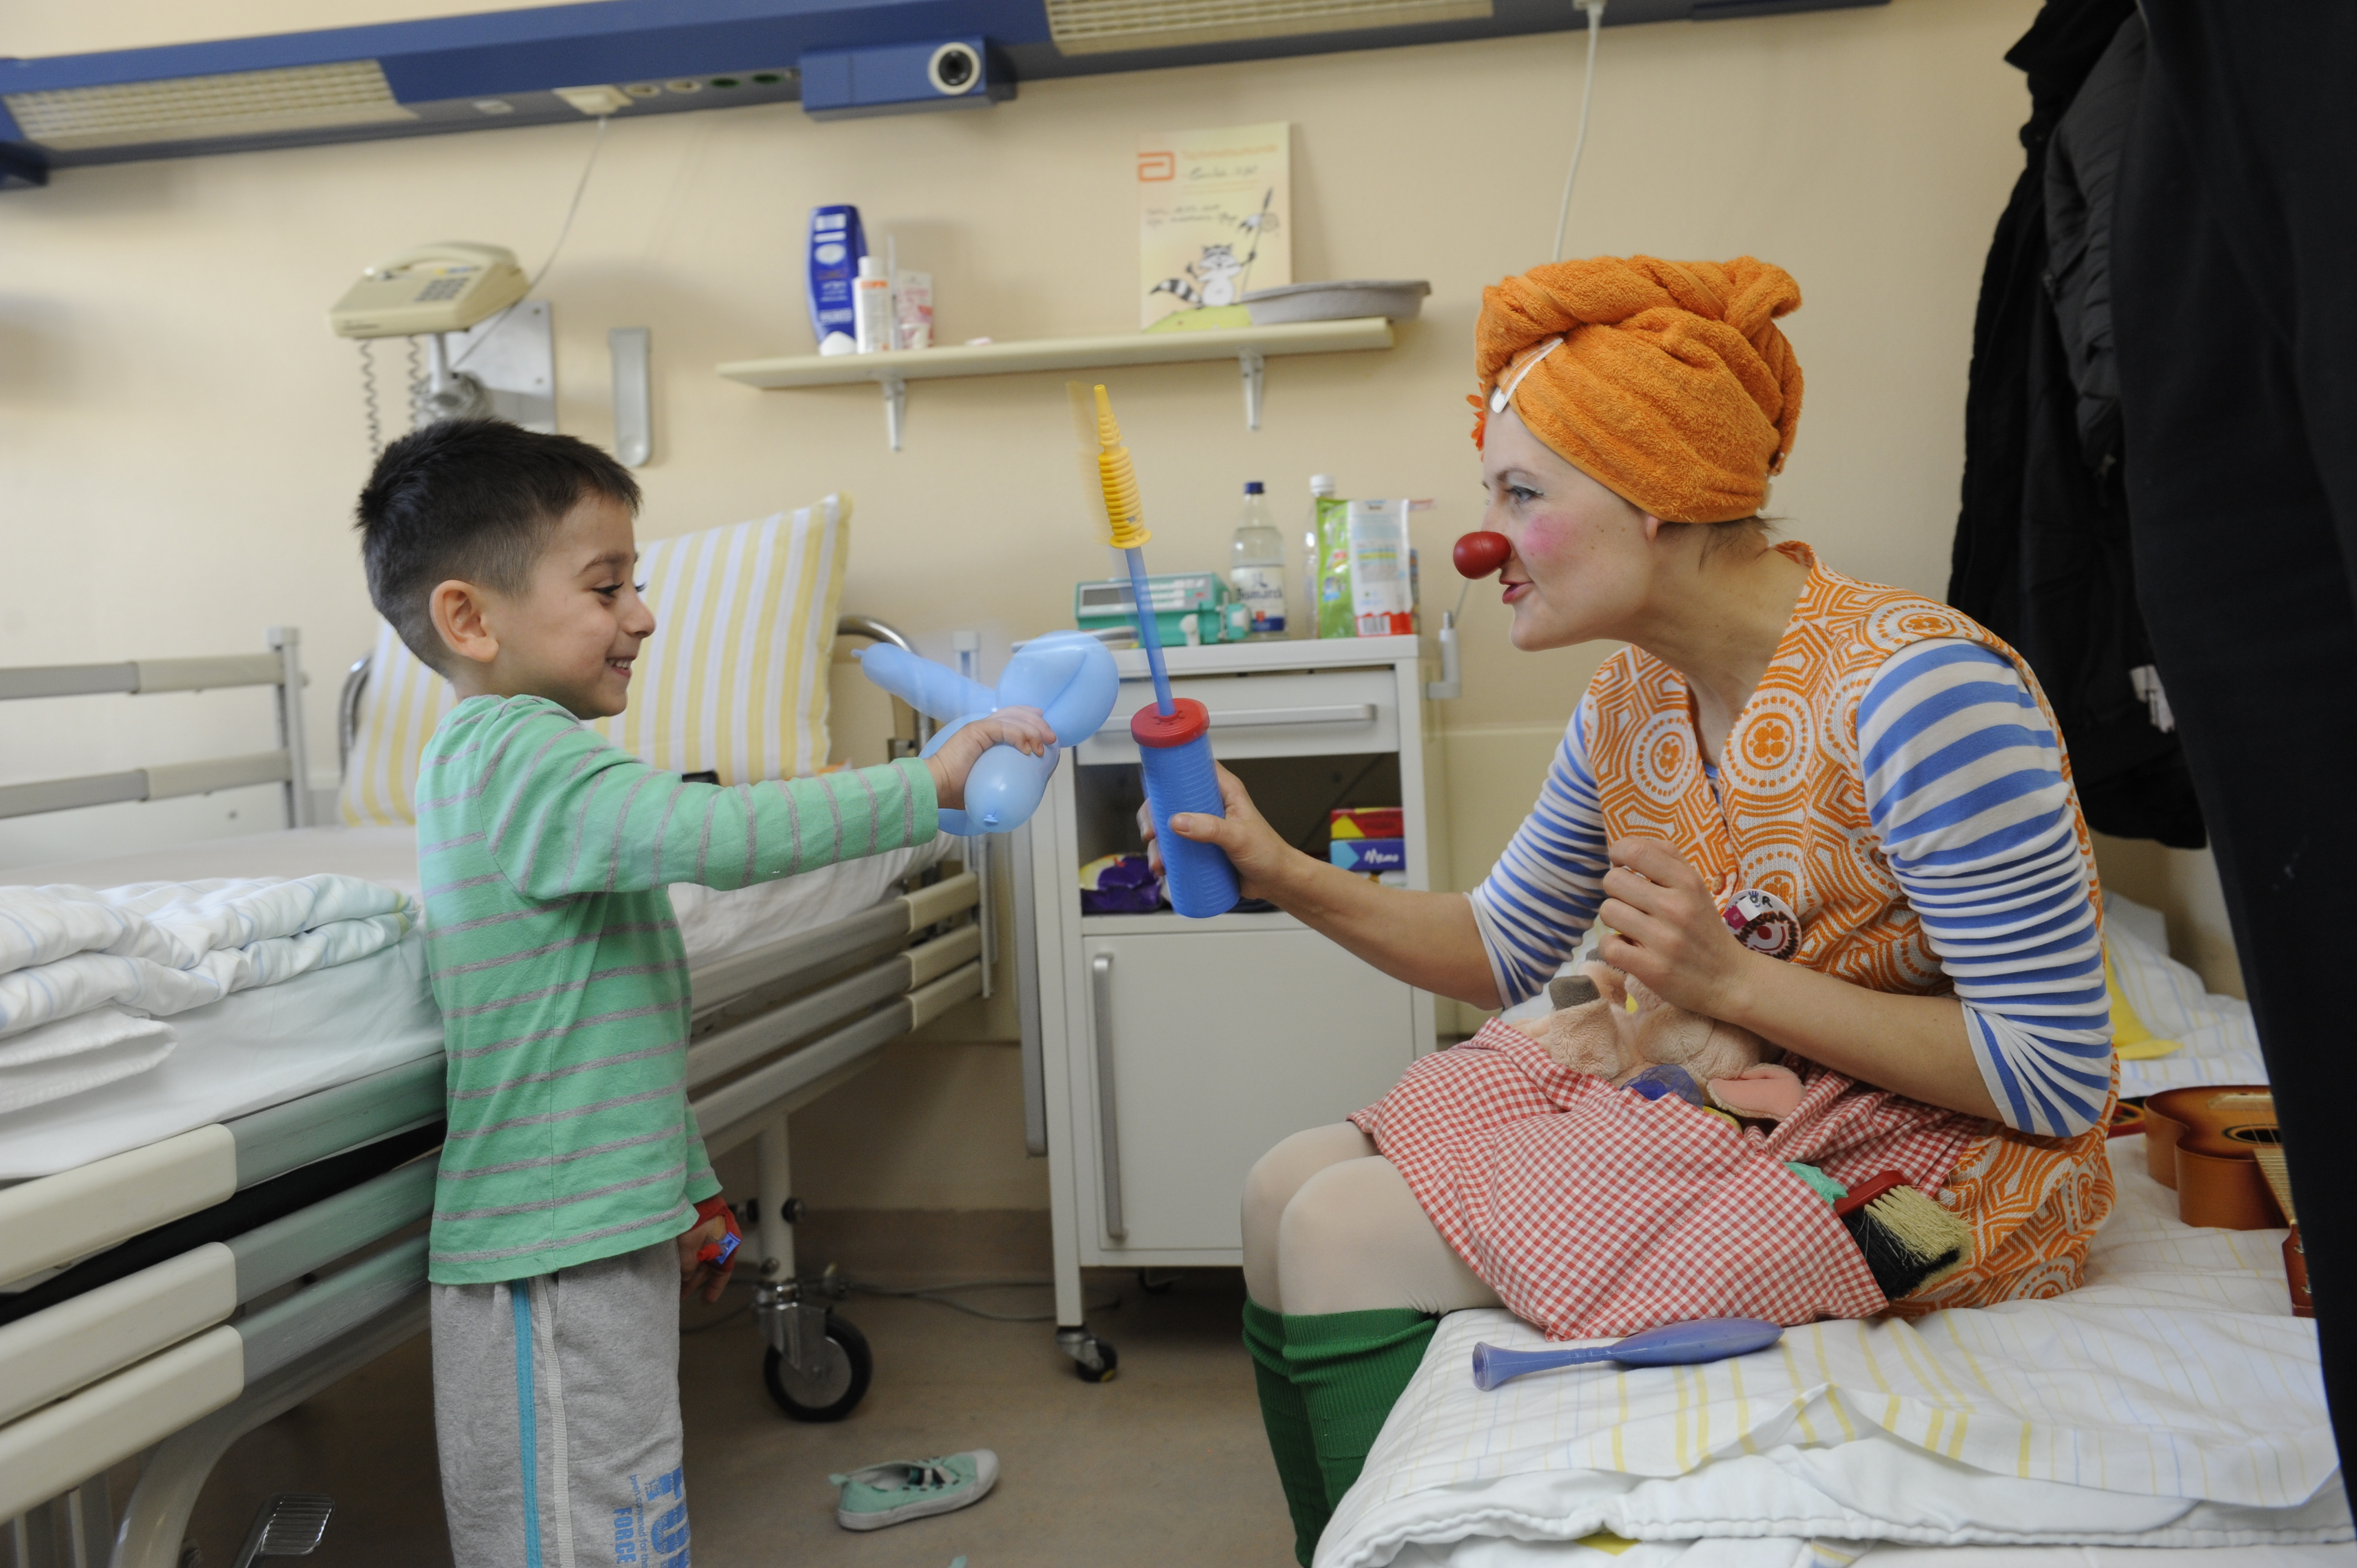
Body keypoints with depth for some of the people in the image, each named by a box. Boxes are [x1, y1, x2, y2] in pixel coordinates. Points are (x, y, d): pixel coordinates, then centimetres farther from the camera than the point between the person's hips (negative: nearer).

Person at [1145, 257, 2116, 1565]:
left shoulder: (1915, 693, -22)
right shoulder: (1627, 709, 2)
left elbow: (2059, 1081, -21)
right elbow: (1505, 952, 16)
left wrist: (1732, 980, -24)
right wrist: (1287, 878, 2)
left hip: (1917, 1162, -8)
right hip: (1708, 1099, 8)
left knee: (1345, 1235, -16)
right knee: (1290, 1188, 1)